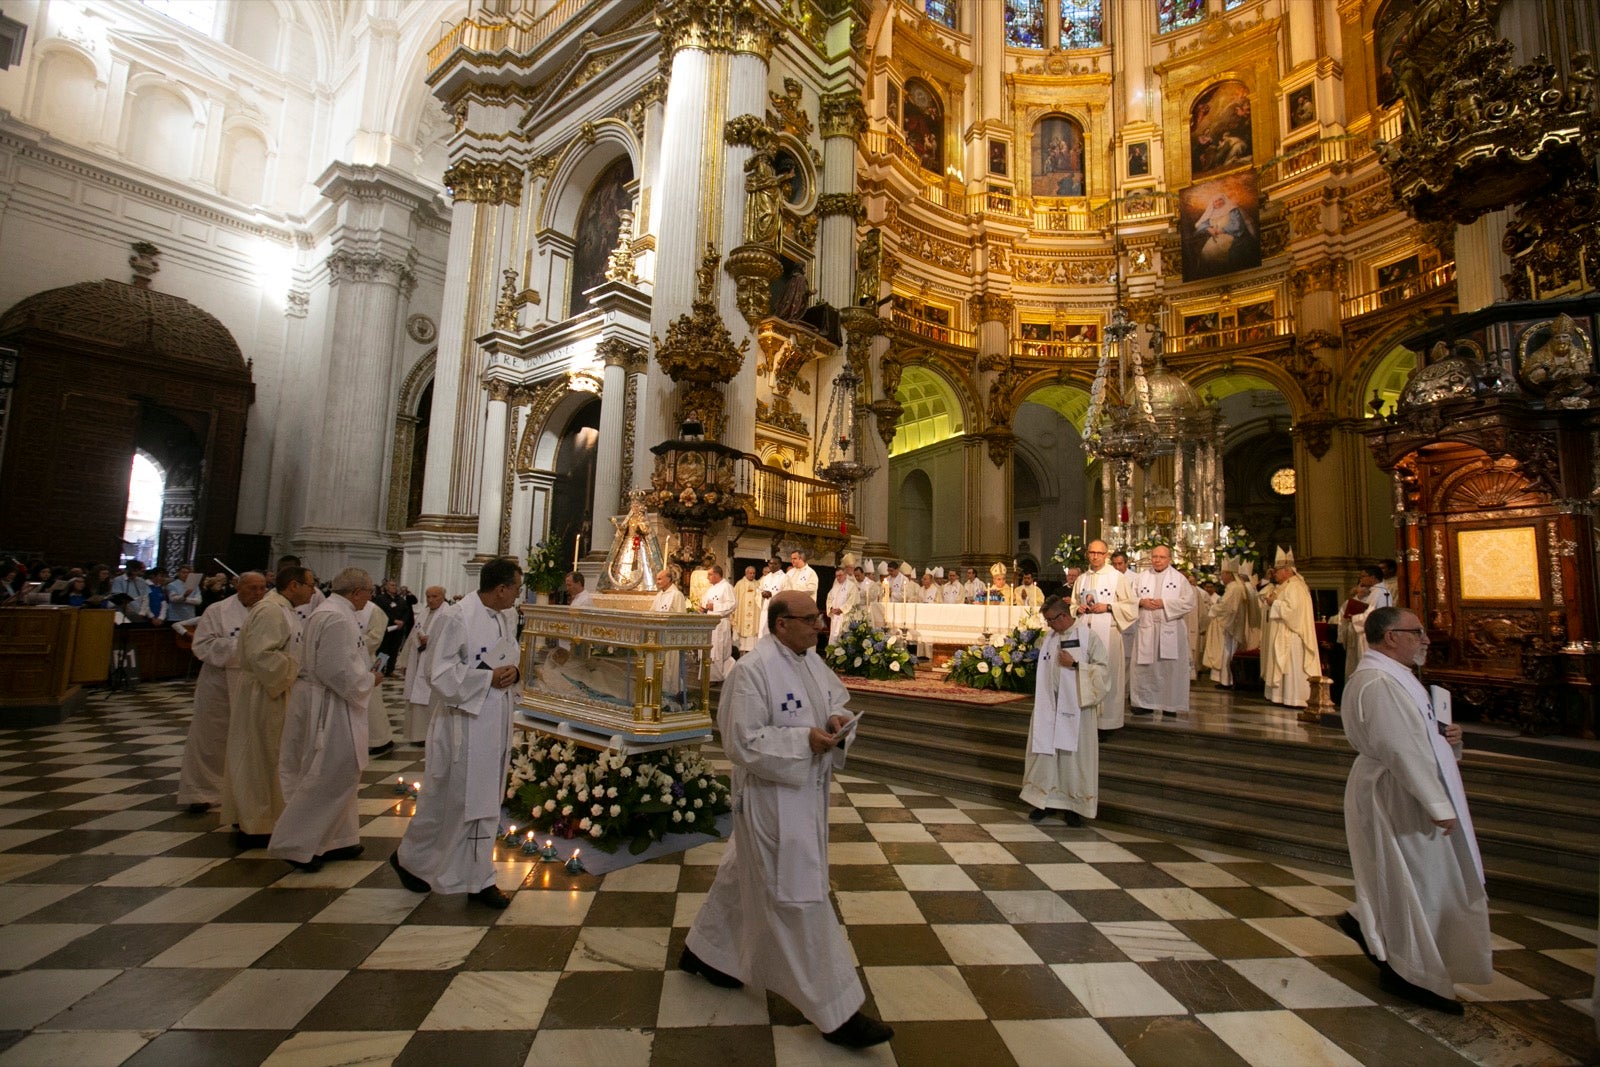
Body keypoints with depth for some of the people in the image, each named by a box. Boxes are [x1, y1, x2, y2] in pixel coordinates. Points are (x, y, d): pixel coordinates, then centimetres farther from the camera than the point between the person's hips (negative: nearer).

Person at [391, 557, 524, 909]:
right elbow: (443, 674, -18)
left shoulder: (508, 617, 4)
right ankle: (409, 859, 38)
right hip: (464, 722, -7)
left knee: (486, 799, 14)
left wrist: (513, 672, -5)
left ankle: (479, 879, 26)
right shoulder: (457, 617, -17)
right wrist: (489, 678, -17)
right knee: (447, 798, 10)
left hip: (496, 722, 7)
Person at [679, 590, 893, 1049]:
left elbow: (839, 696, 16)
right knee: (799, 896, 3)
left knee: (746, 872, 24)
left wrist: (838, 718, -6)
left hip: (807, 793, 9)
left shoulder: (812, 660, 3)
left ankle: (703, 951, 46)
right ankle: (836, 1011, 18)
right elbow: (742, 742, -22)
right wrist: (804, 739, -25)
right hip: (773, 799, -9)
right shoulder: (753, 670, -22)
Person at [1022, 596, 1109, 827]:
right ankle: (1045, 799, 20)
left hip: (1076, 707, -4)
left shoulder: (1088, 636, -7)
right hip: (1049, 706, 5)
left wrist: (1075, 665, -18)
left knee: (1074, 754, 3)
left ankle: (1074, 805, 15)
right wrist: (1040, 702, 13)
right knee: (1045, 750, 7)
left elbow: (1104, 667, -8)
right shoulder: (1049, 638, 7)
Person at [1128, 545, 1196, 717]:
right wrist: (1141, 601, -11)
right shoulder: (1140, 578, 10)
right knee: (1145, 666, 4)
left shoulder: (1179, 579, 3)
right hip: (1146, 629, 2)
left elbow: (1189, 602, -6)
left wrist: (1164, 603, -14)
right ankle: (1145, 702, 14)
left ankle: (1171, 704, 12)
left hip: (1171, 629, -2)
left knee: (1170, 667, 2)